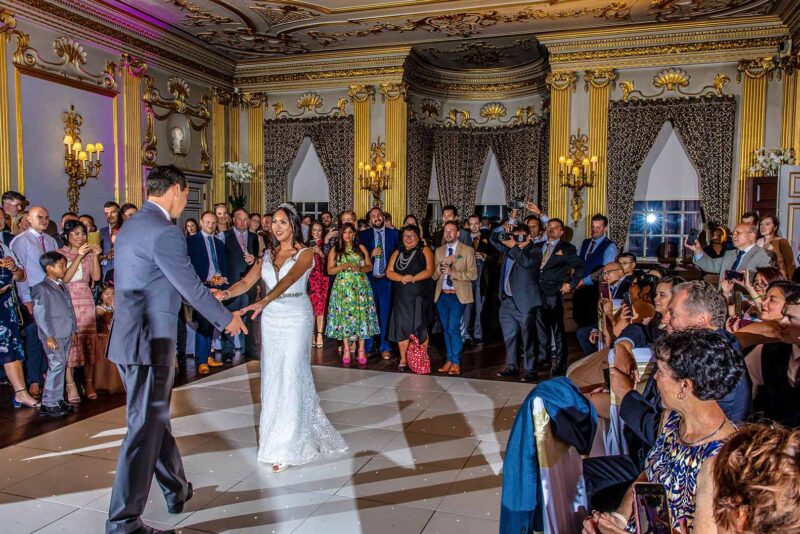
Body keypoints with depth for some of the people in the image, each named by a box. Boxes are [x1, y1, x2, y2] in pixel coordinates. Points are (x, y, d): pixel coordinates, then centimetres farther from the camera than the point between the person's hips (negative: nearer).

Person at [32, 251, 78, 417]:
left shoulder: (62, 285, 17)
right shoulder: (41, 288, -10)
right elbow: (40, 314, -14)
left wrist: (73, 330, 16)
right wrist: (49, 336, -17)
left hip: (66, 334, 8)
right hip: (53, 335, -8)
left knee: (62, 366, 12)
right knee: (57, 366, -10)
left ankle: (57, 400, 20)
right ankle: (48, 405, -3)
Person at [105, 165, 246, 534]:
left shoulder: (130, 226, 13)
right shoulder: (165, 232, -18)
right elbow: (191, 289, -15)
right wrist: (228, 319, 0)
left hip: (128, 339, 10)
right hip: (150, 343, -10)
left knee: (155, 419, 20)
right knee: (145, 429, 0)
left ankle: (177, 490, 37)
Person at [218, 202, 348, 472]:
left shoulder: (305, 254, -7)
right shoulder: (268, 254, 9)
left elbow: (288, 280, -25)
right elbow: (247, 281, -1)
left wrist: (264, 301, -42)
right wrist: (227, 293, -23)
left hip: (296, 318, -5)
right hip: (271, 319, 5)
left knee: (290, 377, -4)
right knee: (272, 376, 10)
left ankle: (286, 448, 4)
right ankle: (276, 433, 26)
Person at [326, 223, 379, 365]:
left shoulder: (361, 248, 10)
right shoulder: (335, 250, 7)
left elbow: (370, 266, 9)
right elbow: (330, 270, 4)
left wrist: (360, 268, -11)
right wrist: (342, 266, -13)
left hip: (360, 287, 1)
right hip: (342, 288, 0)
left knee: (361, 315, -3)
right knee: (344, 316, -3)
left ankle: (361, 350, 1)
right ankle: (346, 350, 4)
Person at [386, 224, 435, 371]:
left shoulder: (425, 251, 3)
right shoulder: (397, 253, 15)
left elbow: (429, 270, -9)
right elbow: (389, 272, 6)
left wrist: (413, 278, -20)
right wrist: (401, 278, -13)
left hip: (420, 296, -3)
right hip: (402, 296, 3)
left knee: (420, 326, -2)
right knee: (402, 326, 0)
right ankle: (403, 360, 9)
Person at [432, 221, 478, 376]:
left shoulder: (467, 251, 0)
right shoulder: (439, 251, 13)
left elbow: (473, 274, -7)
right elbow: (434, 275, 8)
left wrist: (453, 273, -17)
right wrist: (442, 264, -11)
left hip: (458, 295, -5)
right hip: (442, 295, 5)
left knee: (453, 328, -13)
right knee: (446, 329, 9)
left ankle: (456, 363, -3)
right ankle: (449, 360, 18)